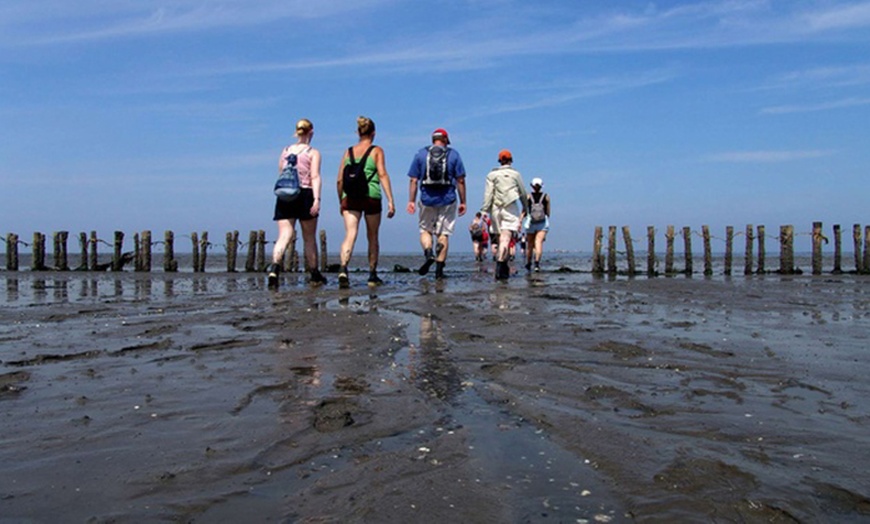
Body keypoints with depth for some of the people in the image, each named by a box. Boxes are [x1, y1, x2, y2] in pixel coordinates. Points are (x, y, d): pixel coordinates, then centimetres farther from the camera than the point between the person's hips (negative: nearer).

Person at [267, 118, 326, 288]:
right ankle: (314, 274, 21)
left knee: (284, 236, -5)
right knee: (309, 238, 11)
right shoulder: (313, 153, 2)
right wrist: (316, 199, -16)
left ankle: (275, 266, -31)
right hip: (305, 194, -3)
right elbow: (315, 177, -9)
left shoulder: (285, 151, 14)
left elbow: (280, 174, 18)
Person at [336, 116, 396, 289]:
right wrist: (390, 200, -8)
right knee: (373, 237, 12)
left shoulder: (348, 151, 14)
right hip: (371, 196, -2)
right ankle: (373, 276, 21)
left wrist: (341, 202, 20)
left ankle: (343, 269, -32)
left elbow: (340, 180, 10)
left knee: (350, 235, -8)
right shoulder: (376, 151, 5)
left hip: (350, 197, 2)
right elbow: (382, 175, -5)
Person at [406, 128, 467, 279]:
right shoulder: (454, 155, 5)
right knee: (443, 233, 6)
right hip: (447, 200, 0)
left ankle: (428, 253, -13)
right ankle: (439, 268, 4)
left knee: (425, 230, 15)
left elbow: (413, 180, 3)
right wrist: (463, 202, 5)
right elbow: (460, 181, 1)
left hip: (427, 200, 0)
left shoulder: (420, 154, 7)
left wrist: (411, 201, 6)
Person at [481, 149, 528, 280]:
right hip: (511, 208, -2)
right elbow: (523, 193, 12)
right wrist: (525, 207, 25)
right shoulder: (515, 174, 7)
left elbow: (488, 194, -1)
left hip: (496, 208, 2)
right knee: (506, 237, -11)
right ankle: (500, 266, -26)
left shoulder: (492, 174, 8)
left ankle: (504, 269, 18)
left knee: (502, 237, 13)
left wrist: (485, 209, -3)